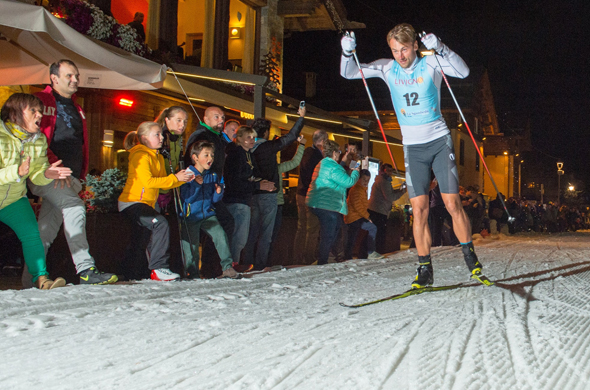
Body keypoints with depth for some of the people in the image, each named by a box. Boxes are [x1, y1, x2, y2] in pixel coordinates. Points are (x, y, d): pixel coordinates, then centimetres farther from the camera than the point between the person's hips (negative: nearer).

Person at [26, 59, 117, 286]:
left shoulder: (75, 107, 23)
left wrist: (80, 176, 18)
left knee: (47, 229, 7)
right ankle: (85, 269, -30)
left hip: (70, 177, 7)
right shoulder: (42, 101, -1)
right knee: (74, 207, -26)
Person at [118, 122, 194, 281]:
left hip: (145, 205, 10)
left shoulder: (158, 157, 16)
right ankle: (159, 268, -30)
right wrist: (175, 178, -21)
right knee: (161, 224, -28)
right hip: (131, 202, -10)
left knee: (140, 243, 19)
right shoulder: (140, 155, -13)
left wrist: (183, 179, -4)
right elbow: (148, 181, -23)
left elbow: (163, 183, 11)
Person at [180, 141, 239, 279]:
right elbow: (186, 198, -15)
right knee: (191, 246, -2)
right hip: (191, 217, -3)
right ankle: (192, 272, 17)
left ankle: (227, 267, -13)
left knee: (221, 235, -17)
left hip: (208, 215, 3)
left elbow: (214, 200, 12)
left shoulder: (213, 176, 10)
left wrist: (218, 192, -8)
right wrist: (196, 184, -25)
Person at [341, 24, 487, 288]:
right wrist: (347, 52, -17)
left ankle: (470, 257, 10)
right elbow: (348, 73, 3)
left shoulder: (430, 64, -6)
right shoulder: (387, 69, 2)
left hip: (439, 141, -2)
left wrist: (440, 48, -32)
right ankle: (425, 269, 2)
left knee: (452, 203, -6)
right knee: (419, 210, -4)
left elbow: (463, 72, -20)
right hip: (412, 147, 2)